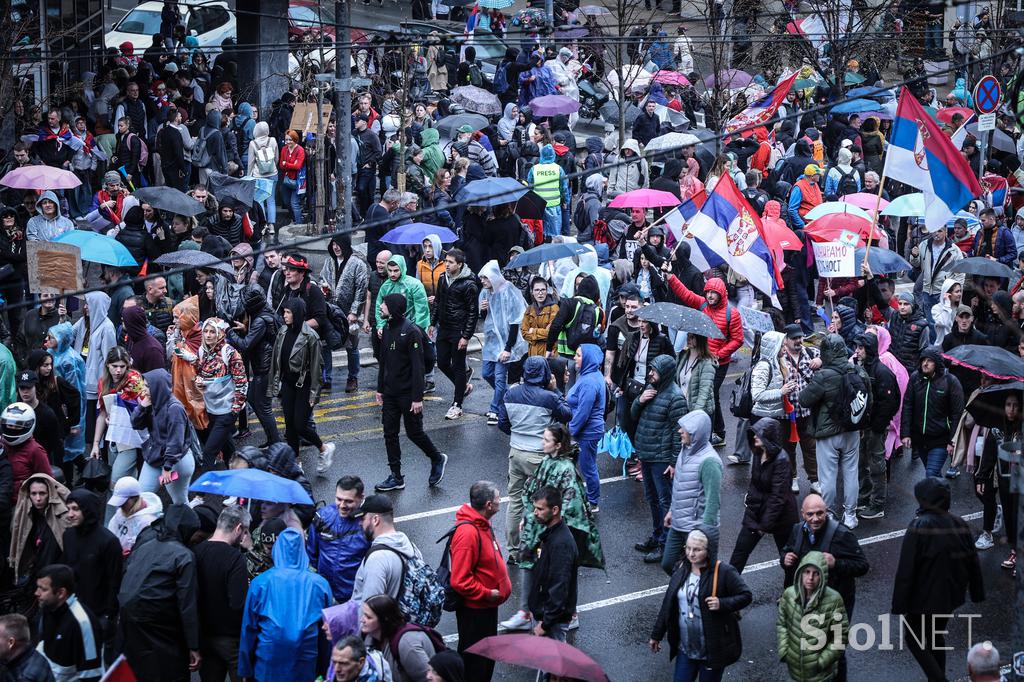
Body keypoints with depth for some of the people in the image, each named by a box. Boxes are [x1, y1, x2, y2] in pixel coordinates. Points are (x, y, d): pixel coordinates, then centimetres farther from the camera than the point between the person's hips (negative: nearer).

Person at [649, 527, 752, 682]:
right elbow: (668, 604, 9)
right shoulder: (681, 570, 1)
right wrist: (657, 635, 14)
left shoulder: (724, 572, -16)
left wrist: (722, 604, -25)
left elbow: (746, 596, -9)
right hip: (685, 648, 5)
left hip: (713, 650, -5)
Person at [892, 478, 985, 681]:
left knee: (914, 640, 9)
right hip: (951, 596, 6)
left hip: (924, 597, -6)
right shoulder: (960, 524, -2)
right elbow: (973, 563, 6)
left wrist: (899, 604, -15)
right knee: (937, 635, 25)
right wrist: (977, 594, 18)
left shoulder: (919, 526, -21)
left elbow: (906, 569, -20)